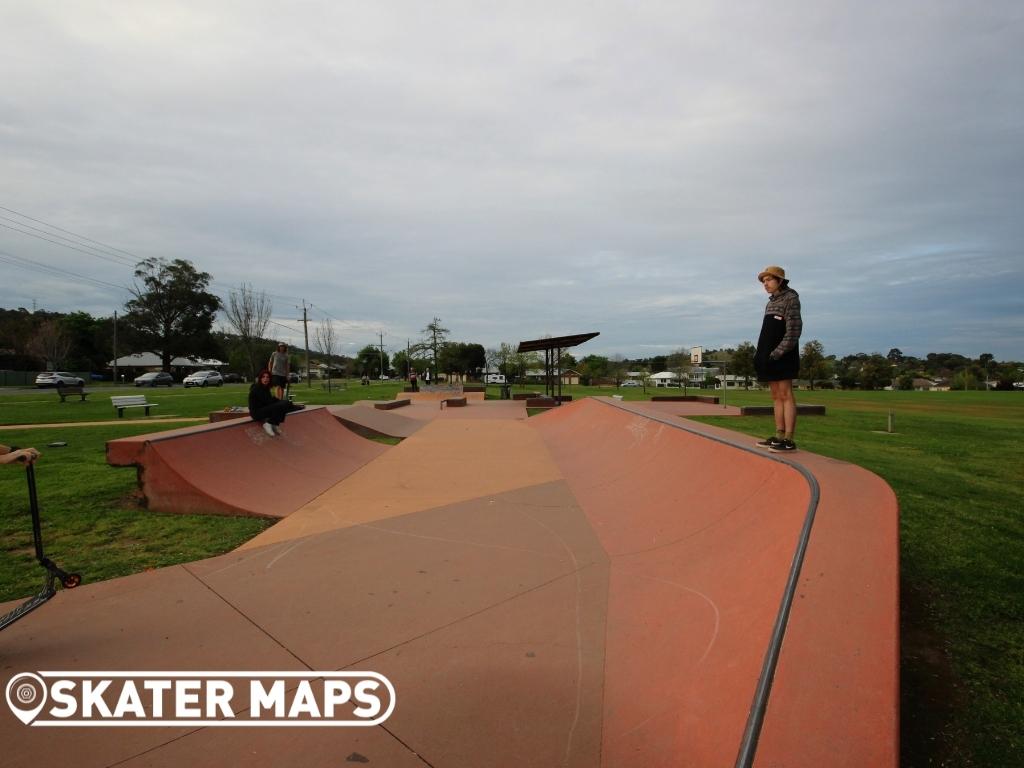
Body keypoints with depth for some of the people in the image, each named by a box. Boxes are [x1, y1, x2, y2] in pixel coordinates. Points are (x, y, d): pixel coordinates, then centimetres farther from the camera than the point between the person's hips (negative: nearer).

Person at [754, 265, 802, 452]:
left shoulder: (790, 298, -6)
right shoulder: (771, 302, 18)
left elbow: (794, 330, -14)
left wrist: (777, 353, -19)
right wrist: (759, 354, 11)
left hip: (782, 356, -8)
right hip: (770, 357, 8)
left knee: (785, 395, -10)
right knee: (776, 396, 8)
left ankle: (789, 440, -10)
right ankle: (779, 436, 12)